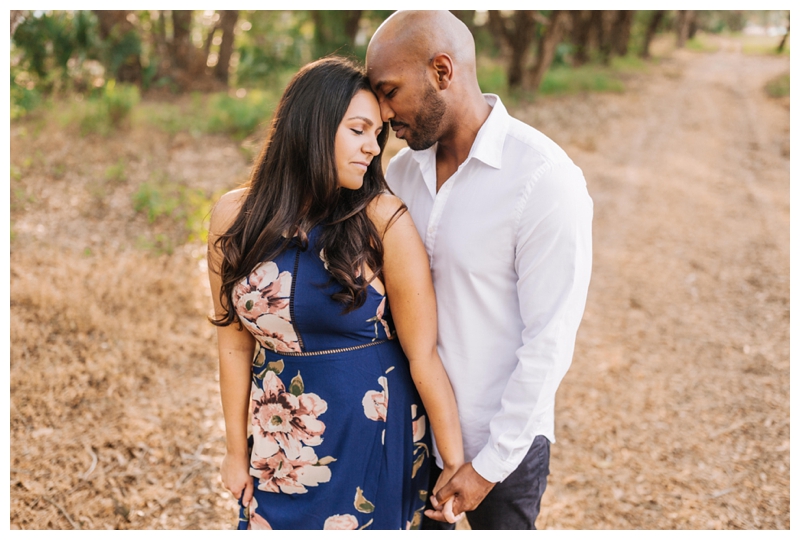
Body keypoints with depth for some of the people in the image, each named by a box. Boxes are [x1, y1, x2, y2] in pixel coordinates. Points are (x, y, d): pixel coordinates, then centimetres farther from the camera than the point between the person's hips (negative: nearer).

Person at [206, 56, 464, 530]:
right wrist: (237, 450, 6)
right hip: (281, 445, 3)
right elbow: (236, 342, 0)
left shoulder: (384, 220, -16)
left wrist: (456, 463, -10)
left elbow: (423, 354, -14)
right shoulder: (235, 218, -7)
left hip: (372, 436, -2)